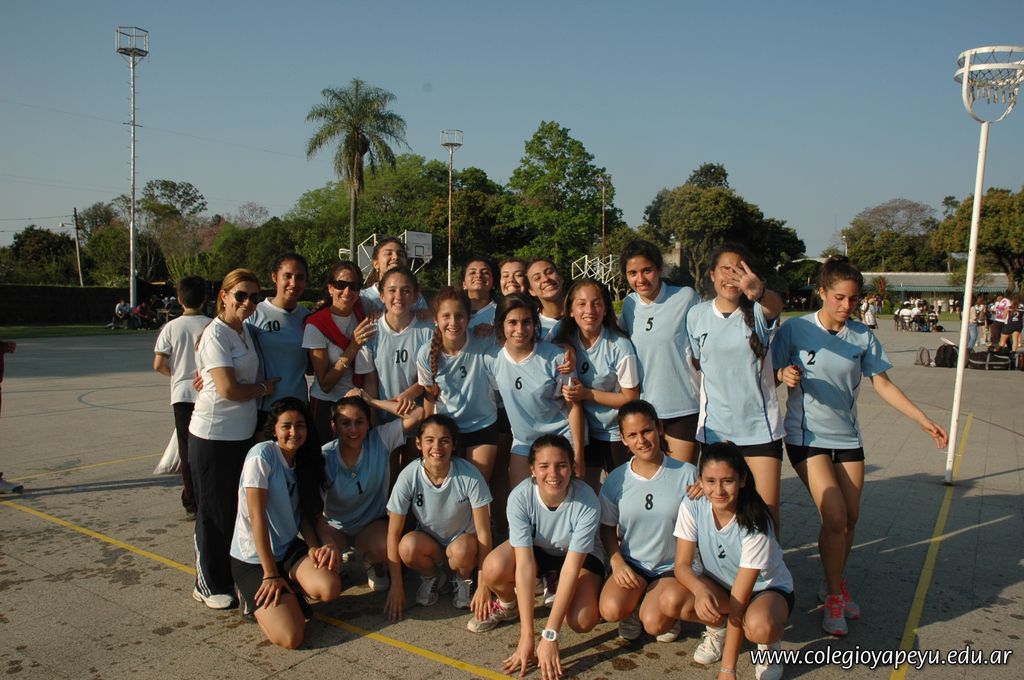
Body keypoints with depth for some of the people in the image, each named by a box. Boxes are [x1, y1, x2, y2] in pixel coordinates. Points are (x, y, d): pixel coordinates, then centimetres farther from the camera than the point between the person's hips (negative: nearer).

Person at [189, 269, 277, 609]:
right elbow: (229, 389, -21)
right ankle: (209, 584, 18)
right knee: (214, 512, 4)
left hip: (243, 434, 8)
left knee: (238, 508, 15)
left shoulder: (245, 331, 9)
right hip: (213, 436, -8)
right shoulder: (216, 335, -15)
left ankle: (232, 576, 29)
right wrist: (264, 388, -6)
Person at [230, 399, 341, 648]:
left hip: (288, 549, 6)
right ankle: (257, 597, 9)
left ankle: (285, 594, 8)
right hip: (252, 559, -6)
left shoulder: (304, 462, 6)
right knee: (290, 637, -21)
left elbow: (304, 513, 6)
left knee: (330, 588, -24)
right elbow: (257, 516, -18)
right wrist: (270, 574, -17)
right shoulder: (262, 455, -17)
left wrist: (314, 547, -14)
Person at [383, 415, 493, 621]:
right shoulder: (409, 476, -22)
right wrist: (396, 586, -15)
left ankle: (463, 580, 1)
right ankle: (431, 577, 3)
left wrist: (484, 585, -19)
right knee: (408, 546, -32)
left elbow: (483, 531, -20)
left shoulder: (469, 475, -25)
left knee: (461, 550, -36)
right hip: (428, 541, 2)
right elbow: (393, 532, -15)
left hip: (463, 540, -1)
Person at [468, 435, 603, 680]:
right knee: (493, 569, -32)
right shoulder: (520, 497, -30)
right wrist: (526, 636, -32)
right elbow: (525, 564, -30)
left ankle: (554, 590, 8)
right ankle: (507, 604, 5)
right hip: (535, 548, 1)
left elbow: (571, 568, -32)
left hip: (581, 556, 0)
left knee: (582, 621, -27)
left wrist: (549, 636, -33)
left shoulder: (587, 502, -33)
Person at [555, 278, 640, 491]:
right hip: (582, 430, 4)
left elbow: (630, 398, -14)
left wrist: (587, 394, -21)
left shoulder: (619, 346, -20)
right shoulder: (566, 342, -7)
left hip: (617, 433, -3)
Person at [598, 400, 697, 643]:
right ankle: (635, 604, 12)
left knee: (654, 623, -25)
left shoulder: (686, 473, -9)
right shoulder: (616, 479, -4)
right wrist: (617, 563, -10)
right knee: (611, 610, -25)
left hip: (673, 567, -2)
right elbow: (608, 528, 6)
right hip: (631, 566, 2)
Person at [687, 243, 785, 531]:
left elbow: (776, 304, -31)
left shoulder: (758, 312, -6)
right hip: (715, 427, 1)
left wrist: (759, 291, -51)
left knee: (767, 509, 0)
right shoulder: (697, 315, 1)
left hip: (760, 426, -1)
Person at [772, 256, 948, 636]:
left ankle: (835, 586, 32)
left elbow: (883, 385, 6)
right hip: (807, 436, -4)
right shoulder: (795, 330, -10)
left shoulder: (863, 337, 1)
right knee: (834, 517, -12)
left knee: (850, 519, 9)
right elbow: (769, 374, -5)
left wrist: (924, 420, 1)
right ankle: (834, 596, 9)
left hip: (847, 436, 5)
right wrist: (784, 374, -28)